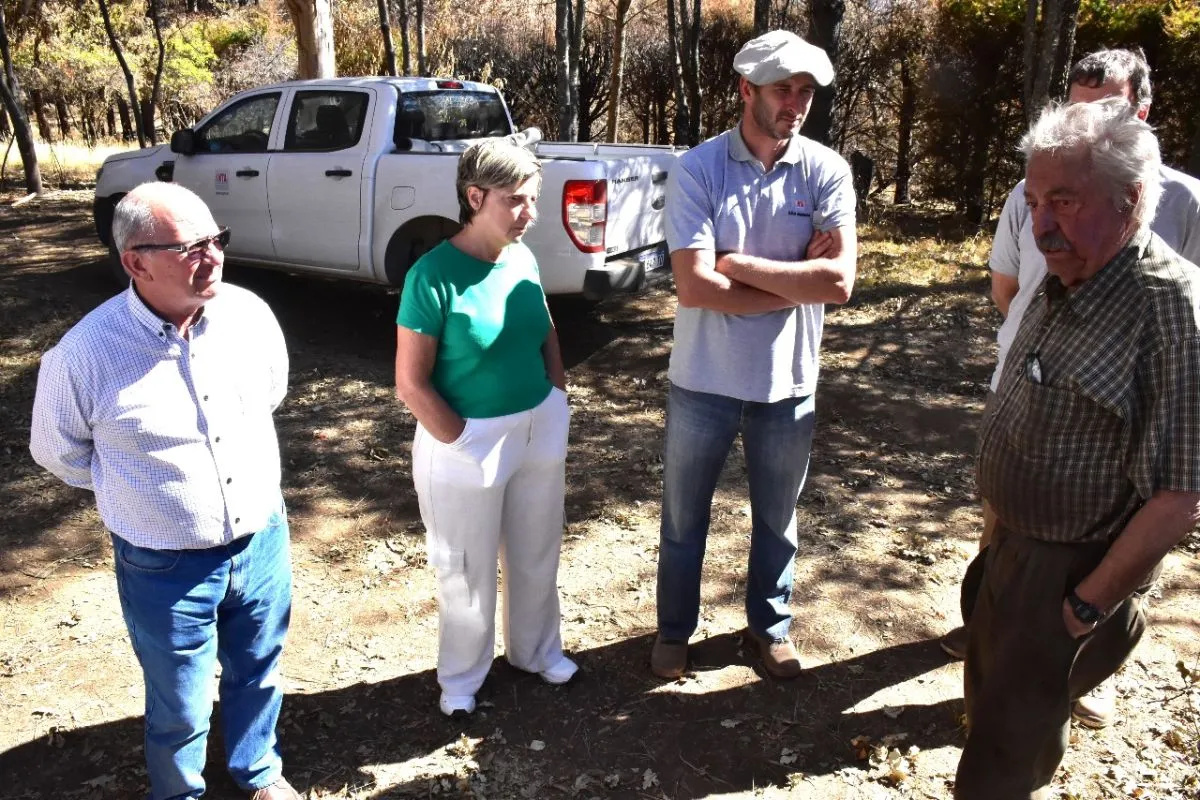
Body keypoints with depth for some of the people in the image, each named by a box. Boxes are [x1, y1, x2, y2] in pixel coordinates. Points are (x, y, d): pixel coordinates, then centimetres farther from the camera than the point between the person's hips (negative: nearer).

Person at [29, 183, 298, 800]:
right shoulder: (85, 354, -21)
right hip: (166, 566, -3)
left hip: (263, 539, 4)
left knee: (256, 674, 24)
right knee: (181, 706, 17)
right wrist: (138, 490, 4)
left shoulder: (250, 314, -11)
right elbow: (57, 450, -1)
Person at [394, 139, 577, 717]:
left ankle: (536, 650, 47)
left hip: (539, 431, 6)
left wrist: (559, 401, 7)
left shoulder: (524, 260, -2)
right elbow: (410, 382, -17)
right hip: (468, 440, -6)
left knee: (537, 553, 22)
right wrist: (465, 445, -13)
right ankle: (462, 678, 37)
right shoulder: (433, 276, -20)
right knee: (468, 570, 13)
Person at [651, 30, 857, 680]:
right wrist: (796, 279, -16)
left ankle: (770, 625, 43)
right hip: (704, 381, -1)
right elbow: (694, 288, -21)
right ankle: (674, 629, 39)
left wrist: (738, 264, -18)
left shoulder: (826, 171, -6)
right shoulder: (696, 170, -12)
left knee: (777, 519, 20)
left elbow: (838, 282, -17)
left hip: (787, 384, 2)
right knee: (684, 518, 16)